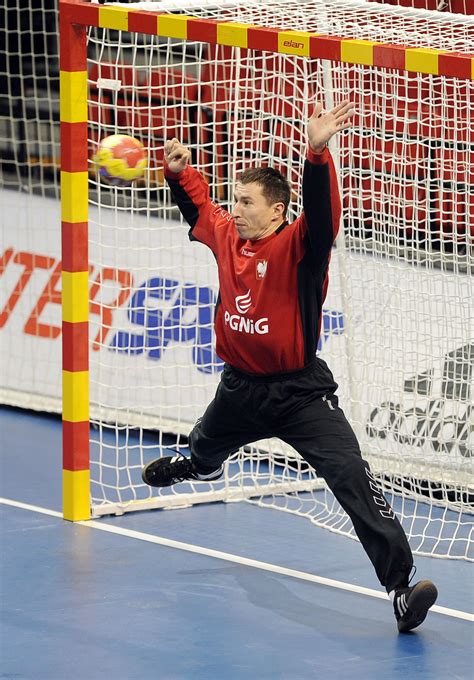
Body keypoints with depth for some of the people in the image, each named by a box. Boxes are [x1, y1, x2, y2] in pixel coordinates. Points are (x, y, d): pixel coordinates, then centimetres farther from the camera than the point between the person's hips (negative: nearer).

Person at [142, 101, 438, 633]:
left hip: (300, 393, -7)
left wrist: (318, 154, -54)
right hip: (241, 388, 7)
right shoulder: (226, 236, -1)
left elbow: (321, 211, -39)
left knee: (351, 477, -23)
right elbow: (198, 204, 19)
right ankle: (194, 467, 76)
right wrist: (179, 170, 2)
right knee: (205, 450, 35)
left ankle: (400, 583, -27)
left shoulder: (297, 247, -19)